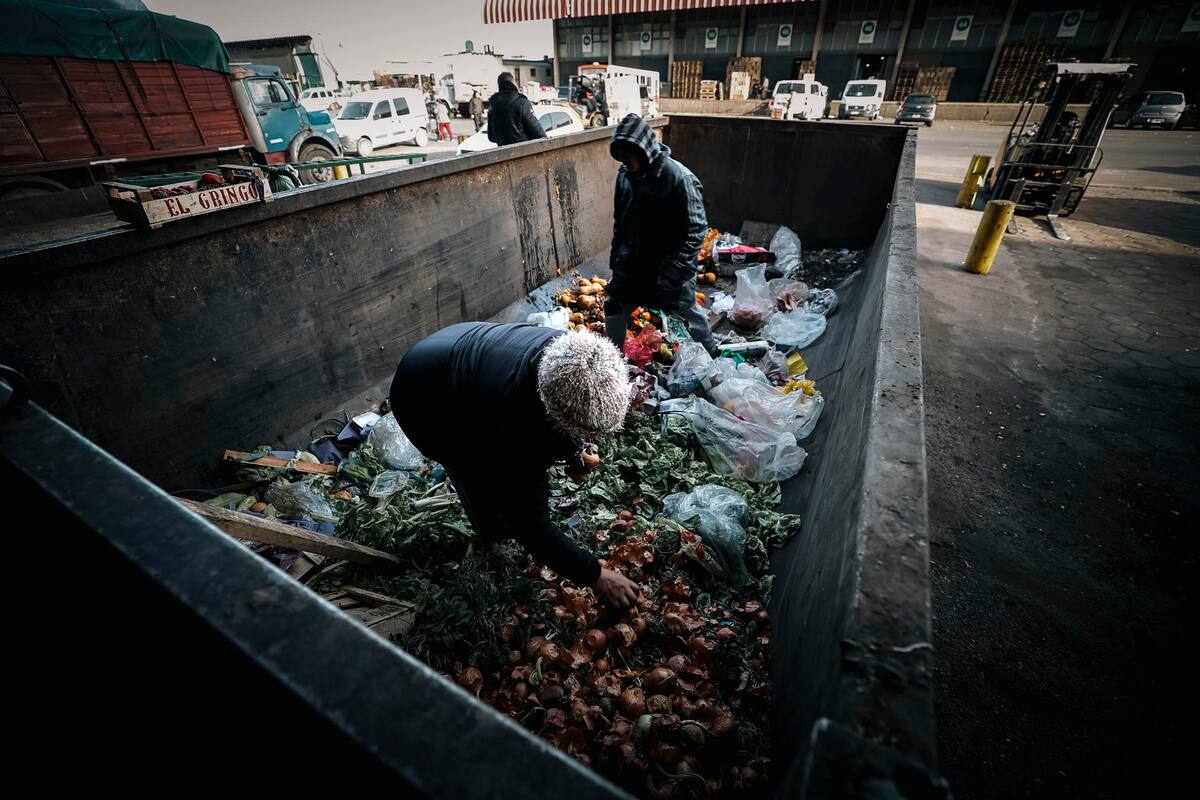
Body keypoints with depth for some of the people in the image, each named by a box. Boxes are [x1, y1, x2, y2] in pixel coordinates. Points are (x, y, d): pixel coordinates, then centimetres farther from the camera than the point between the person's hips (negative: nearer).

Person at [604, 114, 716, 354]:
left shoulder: (680, 177, -21)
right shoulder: (625, 174, -1)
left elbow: (696, 231, -20)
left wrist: (672, 271, -23)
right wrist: (615, 258, 12)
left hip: (672, 269, -6)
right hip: (631, 264, 6)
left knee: (689, 314, 10)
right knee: (614, 309, 14)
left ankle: (710, 355, 36)